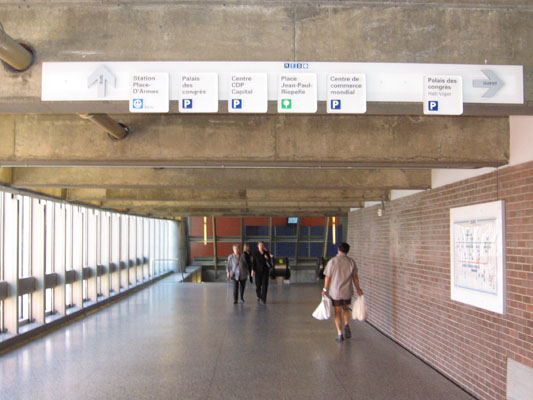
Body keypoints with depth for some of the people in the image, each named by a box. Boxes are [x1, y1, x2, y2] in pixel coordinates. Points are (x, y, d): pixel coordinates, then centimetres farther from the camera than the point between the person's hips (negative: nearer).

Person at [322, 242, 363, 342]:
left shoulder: (332, 261, -9)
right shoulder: (351, 262, -3)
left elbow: (328, 277, -6)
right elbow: (355, 277, 3)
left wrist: (325, 289, 5)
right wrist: (358, 289, 16)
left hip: (335, 292, -2)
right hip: (347, 291, 2)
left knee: (338, 312, 8)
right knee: (346, 309, 24)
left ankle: (340, 334, 7)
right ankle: (347, 325, 2)